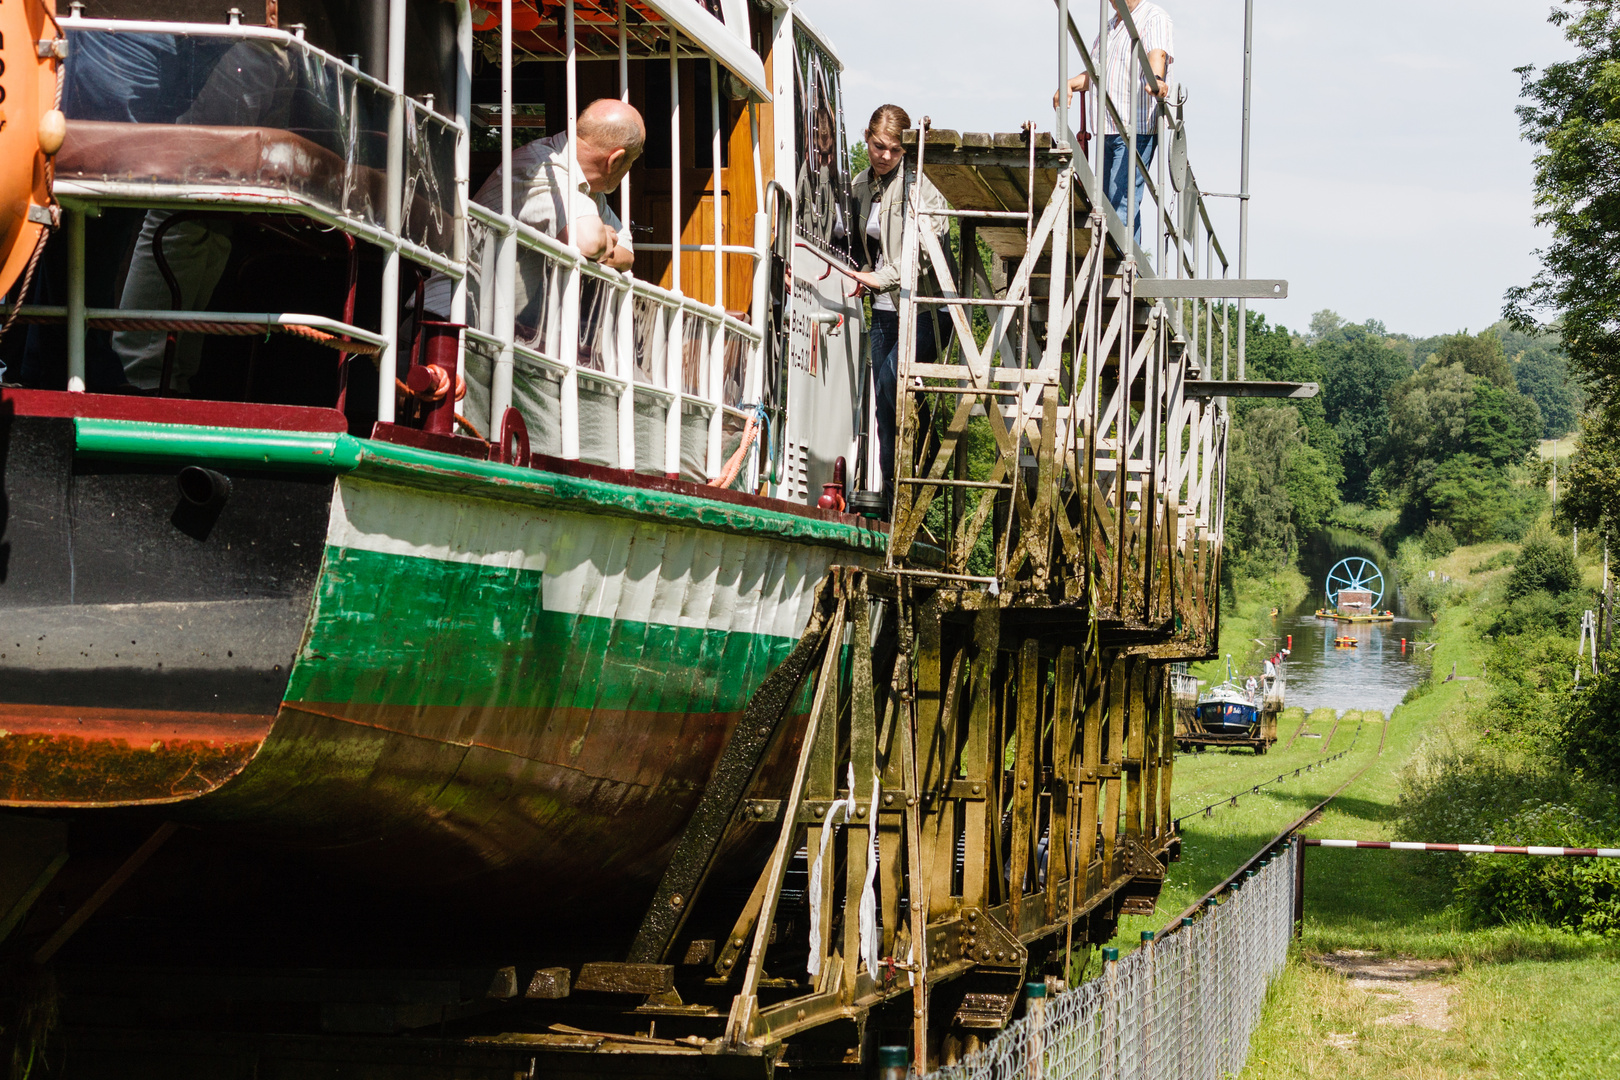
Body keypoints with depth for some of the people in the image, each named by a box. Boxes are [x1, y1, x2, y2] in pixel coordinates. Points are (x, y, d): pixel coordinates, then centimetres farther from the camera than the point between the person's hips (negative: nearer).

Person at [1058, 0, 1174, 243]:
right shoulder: (1110, 26, 23)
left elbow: (1158, 54, -25)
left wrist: (1155, 80, -46)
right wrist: (1070, 84, 11)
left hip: (1137, 131, -9)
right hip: (1108, 131, 9)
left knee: (1122, 201, -17)